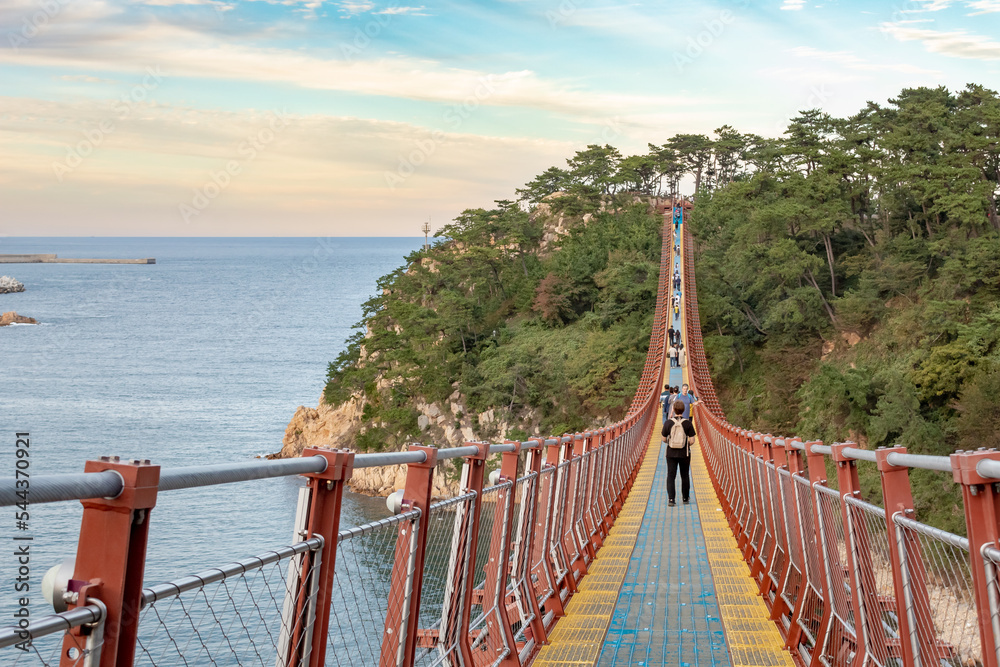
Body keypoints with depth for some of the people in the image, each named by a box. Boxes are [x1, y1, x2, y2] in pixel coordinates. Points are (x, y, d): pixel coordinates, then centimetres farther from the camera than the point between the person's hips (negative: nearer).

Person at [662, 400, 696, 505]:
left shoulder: (668, 423, -6)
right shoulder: (688, 423, -8)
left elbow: (664, 439, 0)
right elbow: (691, 440, -8)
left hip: (671, 453, 0)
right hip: (684, 453, 0)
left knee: (671, 476, 2)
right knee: (685, 476, 15)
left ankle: (671, 498, -10)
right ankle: (685, 498, 24)